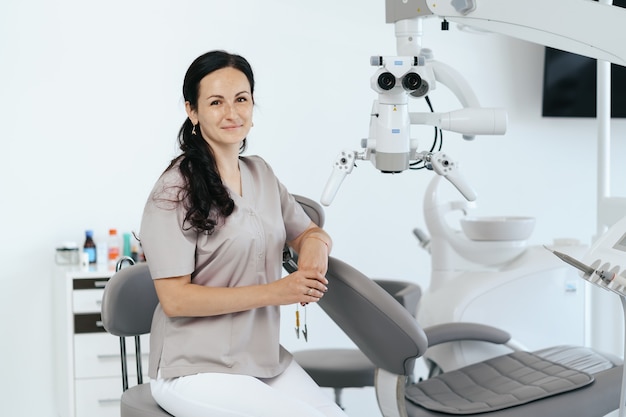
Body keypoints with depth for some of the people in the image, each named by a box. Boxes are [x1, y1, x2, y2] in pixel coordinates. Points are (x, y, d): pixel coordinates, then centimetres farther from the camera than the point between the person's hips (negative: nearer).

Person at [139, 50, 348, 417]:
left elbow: (308, 232, 18)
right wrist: (273, 292, -20)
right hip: (196, 371, -6)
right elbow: (174, 298, -16)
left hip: (265, 358, 6)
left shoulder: (260, 173, 9)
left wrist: (316, 242, -7)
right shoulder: (175, 190, -13)